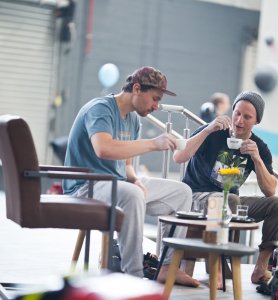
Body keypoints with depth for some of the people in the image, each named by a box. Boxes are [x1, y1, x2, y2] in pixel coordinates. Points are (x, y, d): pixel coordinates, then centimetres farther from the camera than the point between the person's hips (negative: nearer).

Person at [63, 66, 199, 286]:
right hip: (87, 187, -10)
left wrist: (136, 181, -5)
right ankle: (133, 275, -31)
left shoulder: (133, 119, 13)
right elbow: (103, 149, -35)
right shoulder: (101, 108, -15)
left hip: (117, 183, 10)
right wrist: (152, 144, -30)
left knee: (182, 192, 8)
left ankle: (168, 266, 7)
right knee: (132, 194, -40)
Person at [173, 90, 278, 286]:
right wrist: (208, 130, -27)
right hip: (197, 196, -5)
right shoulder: (214, 134, -8)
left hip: (230, 202, 5)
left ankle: (261, 269, -13)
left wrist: (257, 159, -19)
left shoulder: (260, 148, 3)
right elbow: (178, 158, -21)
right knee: (231, 200, -36)